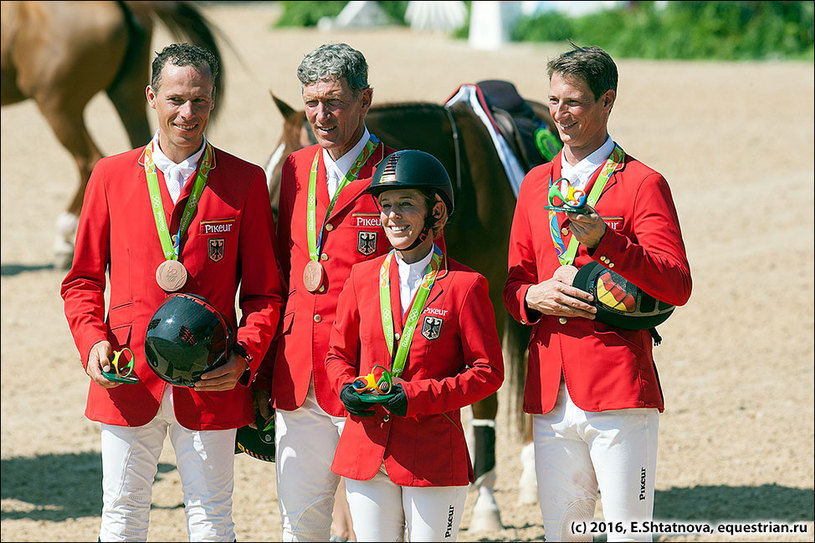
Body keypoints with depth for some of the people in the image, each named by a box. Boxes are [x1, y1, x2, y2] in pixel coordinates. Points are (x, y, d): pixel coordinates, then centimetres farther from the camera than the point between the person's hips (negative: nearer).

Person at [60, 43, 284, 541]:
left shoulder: (246, 182, 2)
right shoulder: (112, 175, 6)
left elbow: (265, 291, 5)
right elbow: (83, 280, 10)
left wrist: (245, 358, -12)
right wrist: (94, 342, -7)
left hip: (212, 386, -1)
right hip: (128, 383, 1)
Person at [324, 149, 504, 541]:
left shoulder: (464, 285, -4)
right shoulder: (362, 278, 9)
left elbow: (488, 372, -4)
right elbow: (338, 354, 18)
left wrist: (419, 396, -15)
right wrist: (347, 390, -5)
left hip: (433, 456, -4)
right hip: (366, 448, 4)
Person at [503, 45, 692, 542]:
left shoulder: (642, 183, -1)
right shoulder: (536, 184, 17)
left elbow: (677, 287, -10)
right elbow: (515, 282, 21)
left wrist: (604, 240, -21)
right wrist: (532, 296, -3)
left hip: (619, 389, -5)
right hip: (550, 394, 5)